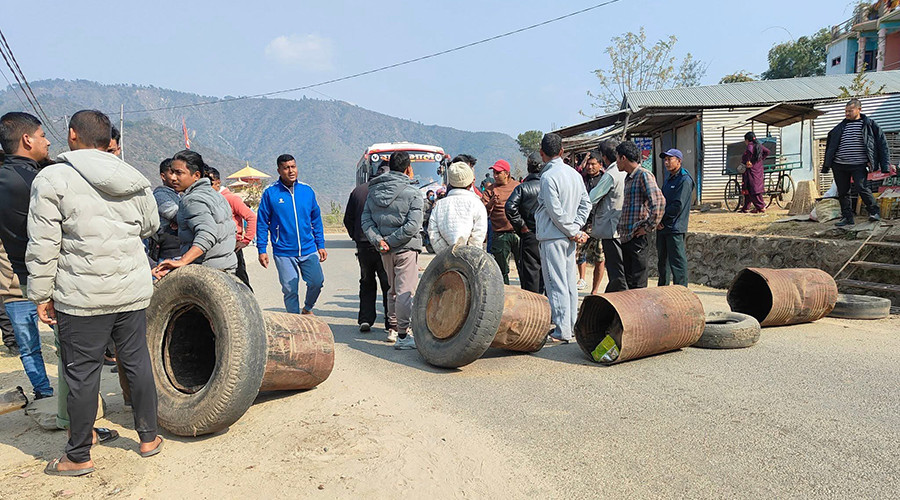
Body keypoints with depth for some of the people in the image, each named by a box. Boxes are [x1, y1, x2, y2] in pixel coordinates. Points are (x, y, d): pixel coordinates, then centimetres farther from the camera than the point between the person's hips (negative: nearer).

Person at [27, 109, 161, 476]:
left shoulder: (52, 179, -7)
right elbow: (150, 227, 19)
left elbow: (43, 246, -9)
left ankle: (79, 456, 18)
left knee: (82, 372, 5)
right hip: (134, 289, 4)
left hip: (82, 297, -4)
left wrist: (41, 295, -2)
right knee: (137, 362, 13)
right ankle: (149, 438, 25)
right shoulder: (135, 180, 6)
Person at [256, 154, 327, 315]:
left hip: (308, 250, 2)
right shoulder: (270, 193, -3)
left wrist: (321, 245, 11)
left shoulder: (307, 190, 5)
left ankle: (307, 309, 24)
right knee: (290, 290, 2)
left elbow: (316, 220, 13)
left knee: (317, 282, -6)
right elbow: (262, 223, 1)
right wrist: (262, 250, -3)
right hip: (284, 253, -2)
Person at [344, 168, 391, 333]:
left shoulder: (358, 190, 9)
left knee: (366, 283, 16)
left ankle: (365, 319, 9)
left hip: (363, 245, 4)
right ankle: (391, 323, 4)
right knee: (388, 284, 5)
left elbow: (348, 219, 11)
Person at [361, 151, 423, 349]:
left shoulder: (374, 191, 7)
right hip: (406, 248, -6)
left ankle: (393, 328, 30)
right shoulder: (413, 194, -10)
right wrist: (391, 241, -14)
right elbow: (412, 226, -19)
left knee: (394, 290, 20)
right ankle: (403, 336, -2)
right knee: (406, 291, -2)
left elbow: (366, 219, 2)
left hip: (386, 252, 6)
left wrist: (378, 240, -7)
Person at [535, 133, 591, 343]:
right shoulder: (574, 173, 9)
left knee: (556, 283, -5)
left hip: (552, 237, -8)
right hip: (569, 238, 8)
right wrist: (576, 228, 6)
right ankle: (572, 325, 21)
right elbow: (586, 203, 11)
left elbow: (556, 212, -18)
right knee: (570, 282, 13)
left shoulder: (548, 177, -15)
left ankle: (562, 331, -4)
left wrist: (574, 232, -9)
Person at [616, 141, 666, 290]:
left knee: (638, 283, -6)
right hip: (625, 236, 9)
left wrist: (648, 227, -18)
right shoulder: (629, 177, 18)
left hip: (637, 237, -9)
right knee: (629, 281, 14)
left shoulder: (644, 175, -11)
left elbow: (659, 202, -22)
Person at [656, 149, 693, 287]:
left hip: (674, 228, -9)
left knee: (677, 262, -7)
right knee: (662, 260, 17)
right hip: (662, 227, 9)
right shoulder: (668, 180, 18)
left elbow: (678, 206, -17)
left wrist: (661, 219, -11)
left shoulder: (684, 180, -11)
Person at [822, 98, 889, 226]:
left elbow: (882, 143, 3)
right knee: (843, 192, 6)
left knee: (862, 188, -15)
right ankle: (847, 217, 16)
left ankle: (874, 212, 4)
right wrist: (826, 165, 15)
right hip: (839, 165, 4)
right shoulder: (840, 127, 11)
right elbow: (831, 146, 18)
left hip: (859, 165, -4)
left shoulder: (869, 125, 2)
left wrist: (885, 166, -3)